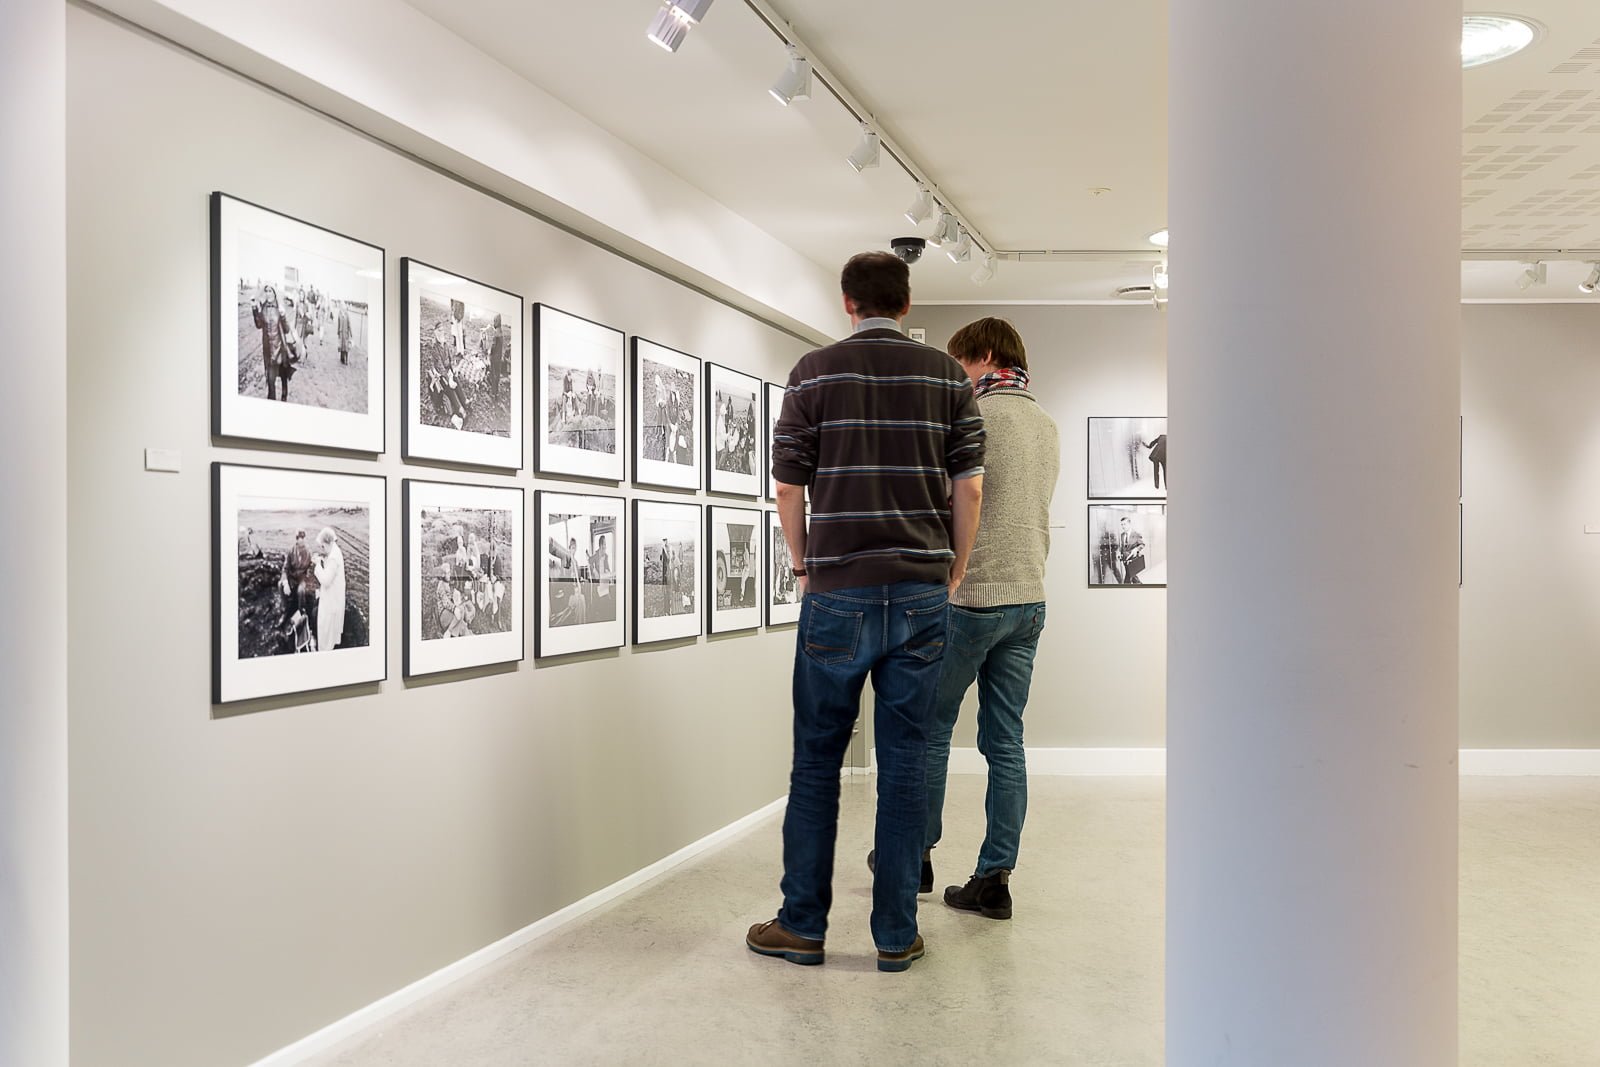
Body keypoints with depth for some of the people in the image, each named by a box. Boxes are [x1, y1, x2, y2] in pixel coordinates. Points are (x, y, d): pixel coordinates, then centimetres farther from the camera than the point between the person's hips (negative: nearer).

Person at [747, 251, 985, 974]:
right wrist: (954, 573, 14)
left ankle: (802, 925, 15)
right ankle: (897, 934, 12)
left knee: (816, 760, 8)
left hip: (838, 591, -2)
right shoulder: (947, 376, 6)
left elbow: (788, 485, 1)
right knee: (905, 762, 6)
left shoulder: (816, 372, 1)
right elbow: (969, 485, 4)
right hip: (921, 595, 2)